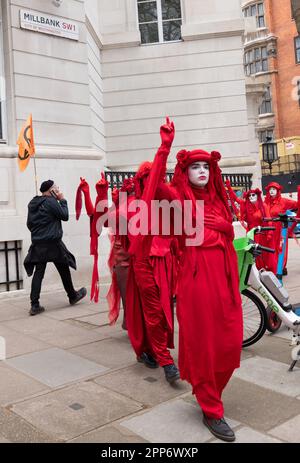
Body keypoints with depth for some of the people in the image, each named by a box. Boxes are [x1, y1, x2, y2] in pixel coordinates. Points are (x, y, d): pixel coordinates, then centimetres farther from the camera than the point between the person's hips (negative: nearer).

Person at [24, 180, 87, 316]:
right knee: (64, 271, 11)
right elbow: (65, 216, -6)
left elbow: (29, 224, 15)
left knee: (38, 273, 3)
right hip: (53, 243, -6)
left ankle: (35, 305, -2)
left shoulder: (32, 204, 10)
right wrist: (62, 200, 3)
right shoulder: (51, 202, -13)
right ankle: (73, 296, 28)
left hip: (37, 243, 6)